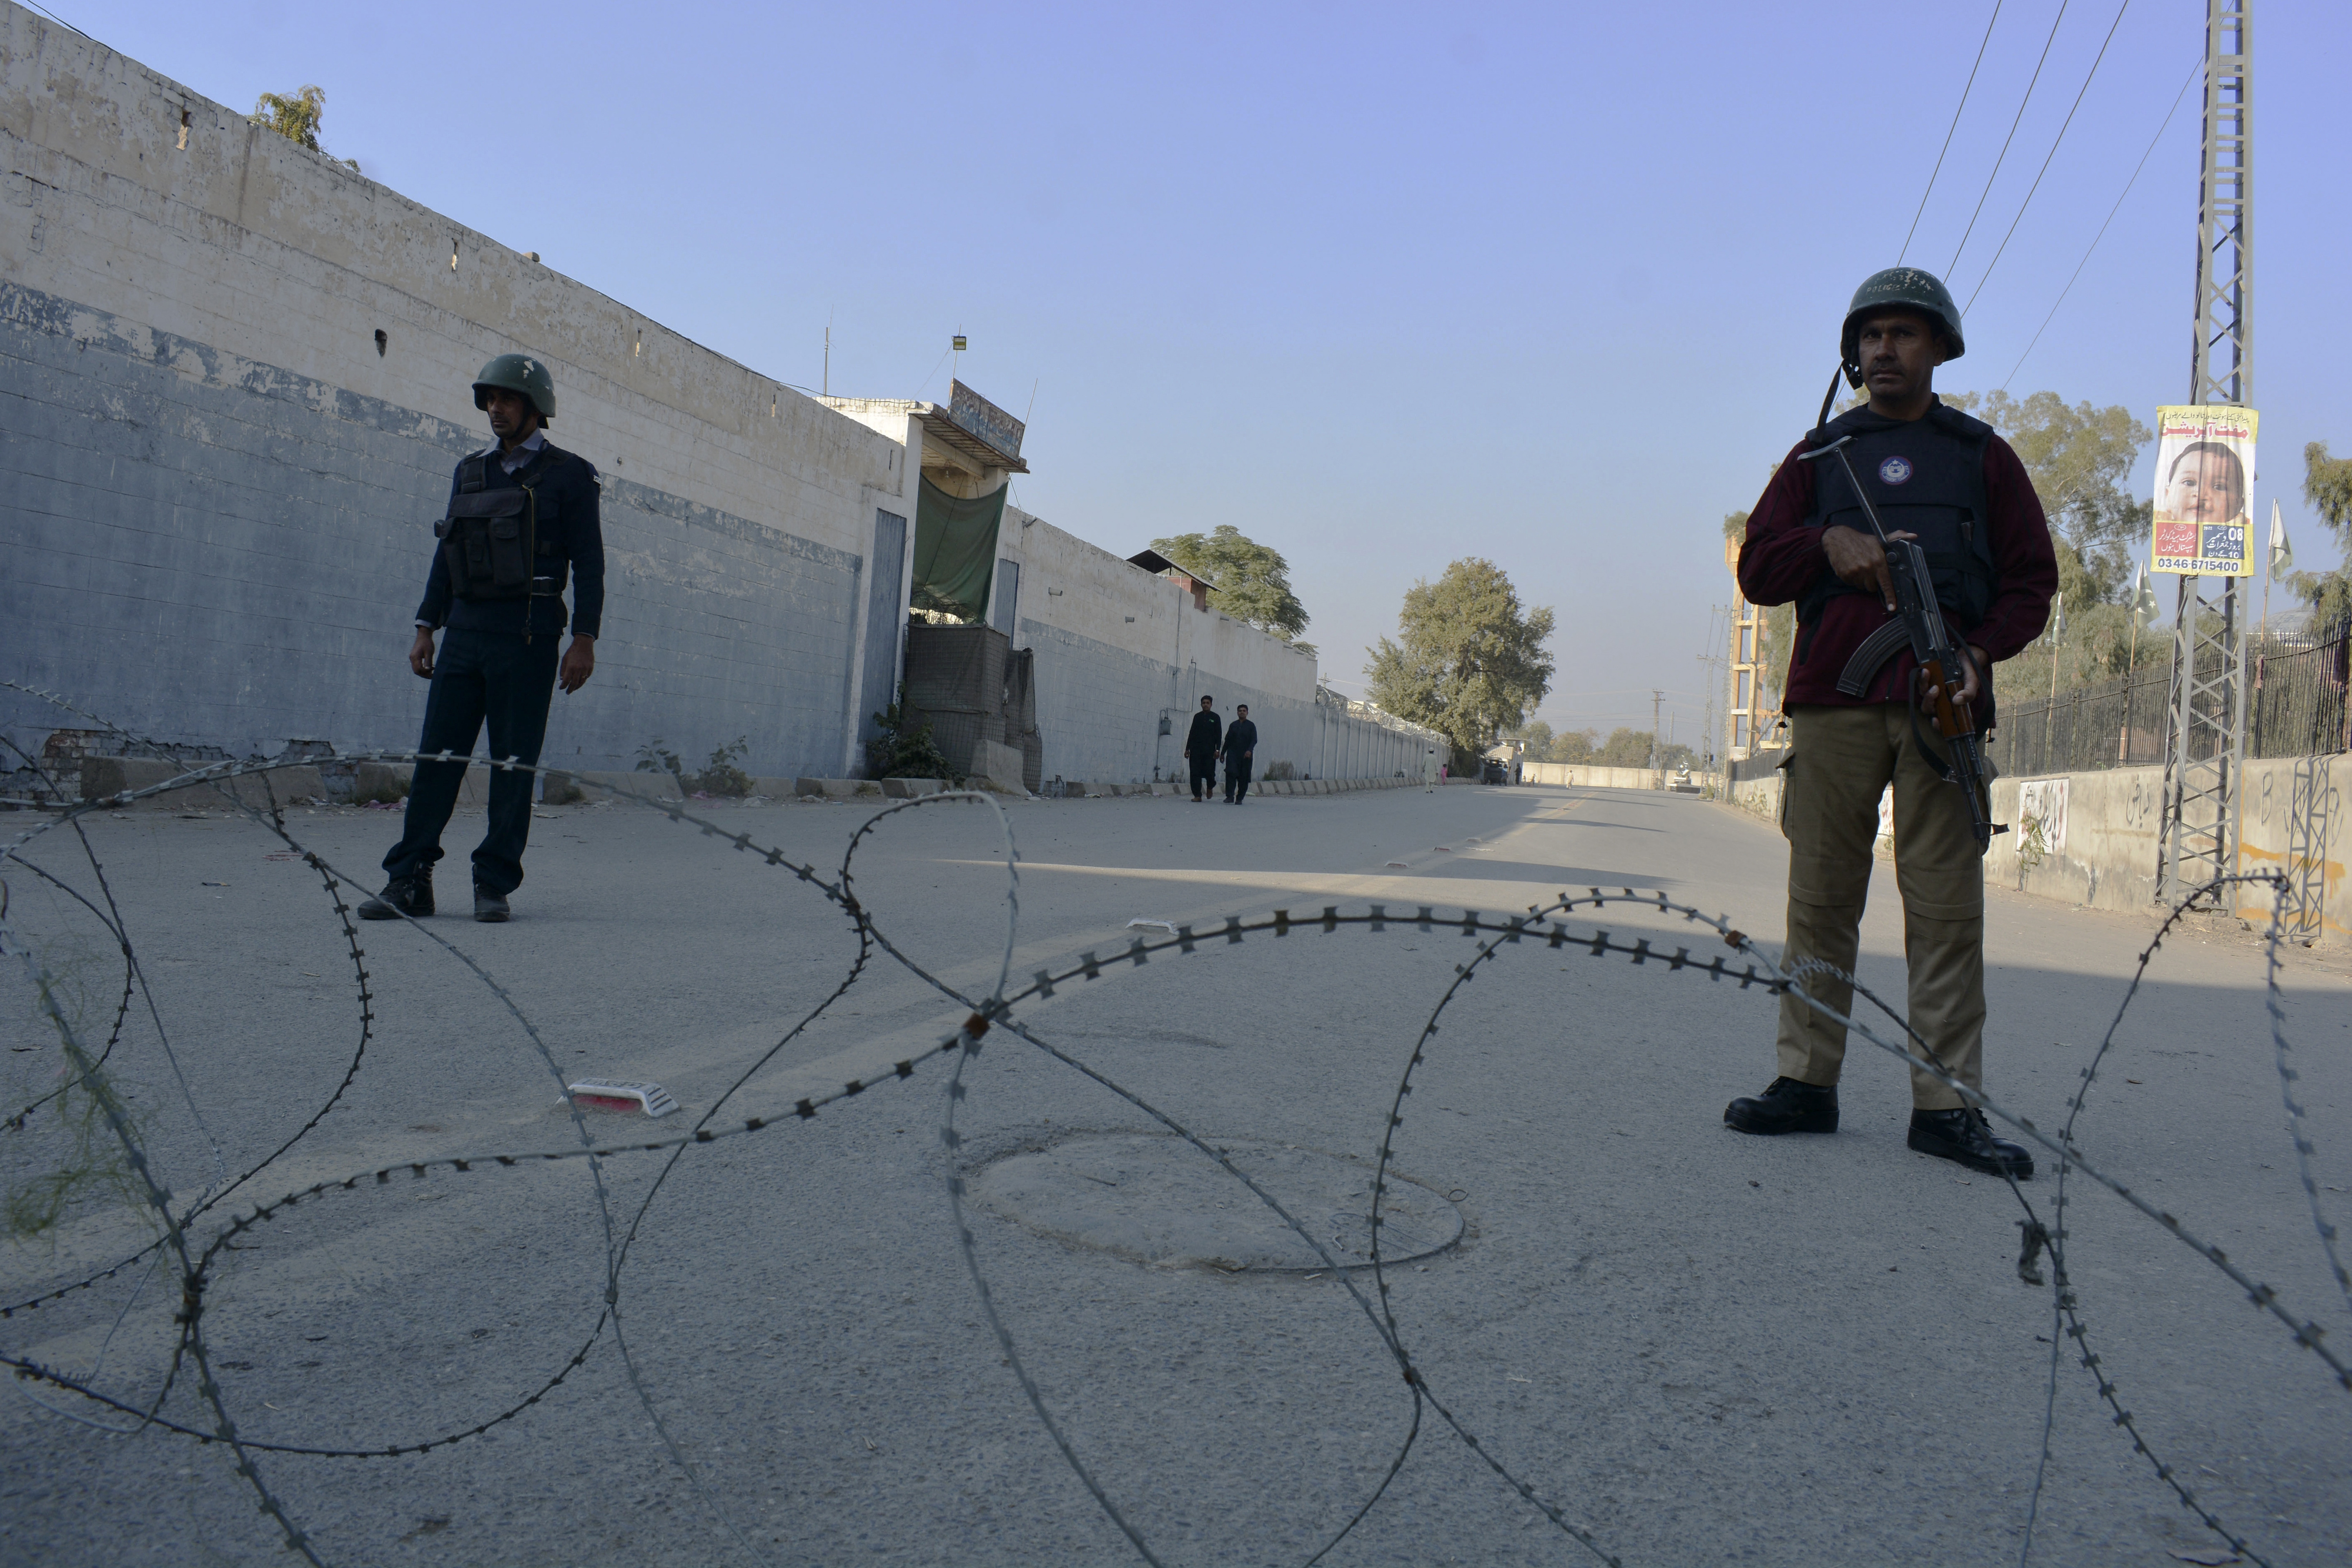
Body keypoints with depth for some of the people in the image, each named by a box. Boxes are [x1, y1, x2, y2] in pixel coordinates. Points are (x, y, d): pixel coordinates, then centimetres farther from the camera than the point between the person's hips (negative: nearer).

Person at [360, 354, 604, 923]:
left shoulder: (568, 474, 2)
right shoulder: (470, 471, 17)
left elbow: (588, 561, -2)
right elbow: (447, 554, 19)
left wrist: (584, 639, -10)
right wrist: (426, 628, 13)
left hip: (527, 639, -4)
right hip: (464, 635, 5)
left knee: (514, 764, -1)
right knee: (437, 755, 1)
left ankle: (495, 886, 6)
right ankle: (409, 881, 5)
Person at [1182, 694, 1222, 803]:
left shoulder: (1215, 718, 5)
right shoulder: (1197, 717, 14)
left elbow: (1219, 735, 1)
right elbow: (1192, 733, 15)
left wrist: (1217, 750, -8)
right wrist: (1188, 748, 10)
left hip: (1209, 750, -3)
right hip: (1196, 749, 3)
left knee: (1209, 772, -7)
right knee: (1195, 773, -4)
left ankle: (1210, 787, 25)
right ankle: (1197, 796, 0)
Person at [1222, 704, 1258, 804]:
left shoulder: (1251, 726, 6)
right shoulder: (1233, 725, 13)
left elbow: (1254, 740, -3)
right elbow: (1227, 740, 16)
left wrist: (1249, 750, -20)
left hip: (1246, 755, -1)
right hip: (1233, 754, 1)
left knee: (1244, 777, 0)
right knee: (1231, 773, -15)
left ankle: (1240, 798, 9)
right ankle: (1230, 796, -16)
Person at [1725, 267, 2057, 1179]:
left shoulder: (1984, 457, 17)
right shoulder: (1820, 455, 19)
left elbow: (2031, 582, 12)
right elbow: (1756, 571, 11)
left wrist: (1978, 651, -7)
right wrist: (1827, 542, -8)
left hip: (1941, 702, -1)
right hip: (1833, 699, 1)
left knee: (1946, 909, -5)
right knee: (1819, 898, 1)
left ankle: (1947, 1105, -1)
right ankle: (1806, 1083, 7)